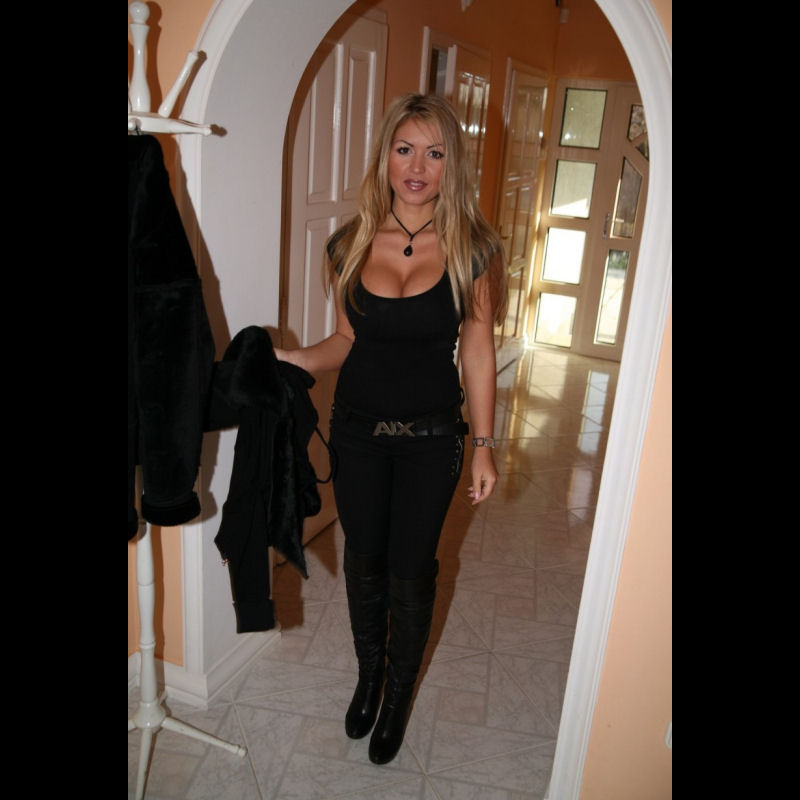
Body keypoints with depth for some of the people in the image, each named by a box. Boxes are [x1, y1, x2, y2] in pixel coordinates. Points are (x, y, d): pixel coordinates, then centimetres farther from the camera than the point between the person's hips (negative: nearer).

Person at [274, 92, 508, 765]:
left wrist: (484, 446, -4)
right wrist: (296, 360, -13)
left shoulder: (472, 250, -10)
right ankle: (369, 673, 44)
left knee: (411, 568, 9)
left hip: (431, 435, -2)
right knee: (364, 558, 17)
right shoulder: (350, 246, -4)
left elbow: (477, 353, -5)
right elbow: (349, 338, 6)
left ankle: (400, 691, 37)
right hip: (358, 429, 3)